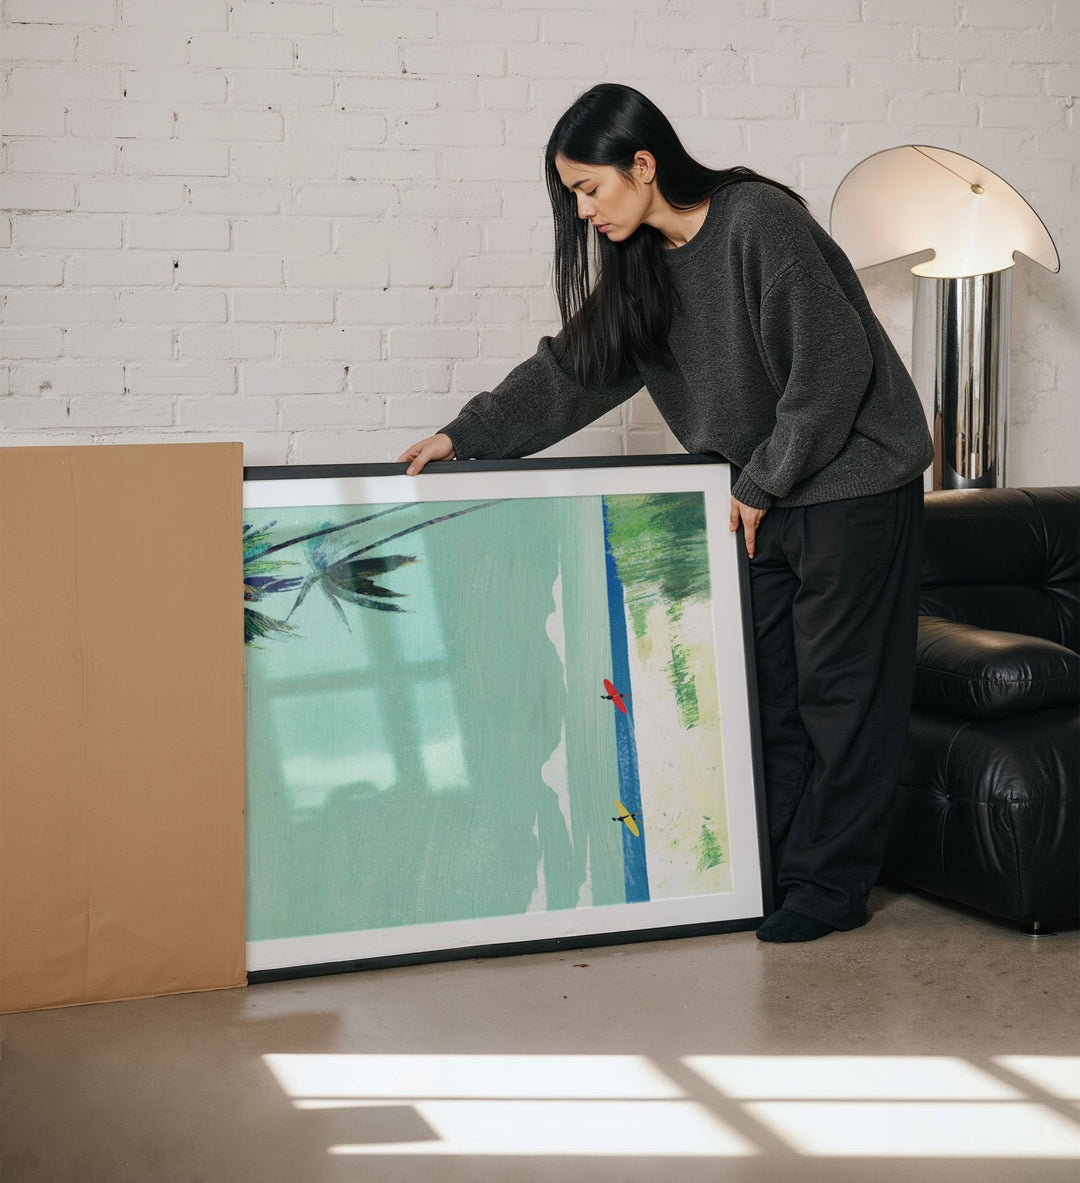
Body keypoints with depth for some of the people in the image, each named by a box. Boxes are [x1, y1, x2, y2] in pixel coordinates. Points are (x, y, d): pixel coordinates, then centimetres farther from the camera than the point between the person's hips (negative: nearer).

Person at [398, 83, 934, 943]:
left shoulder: (759, 221, -20)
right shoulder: (643, 261, 5)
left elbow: (832, 366, -22)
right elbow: (575, 367, 10)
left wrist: (763, 483, -15)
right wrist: (466, 436, 4)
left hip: (853, 483, -8)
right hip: (767, 493, 8)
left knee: (839, 686, -1)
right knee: (765, 683, 8)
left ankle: (833, 886, 8)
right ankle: (775, 869, 17)